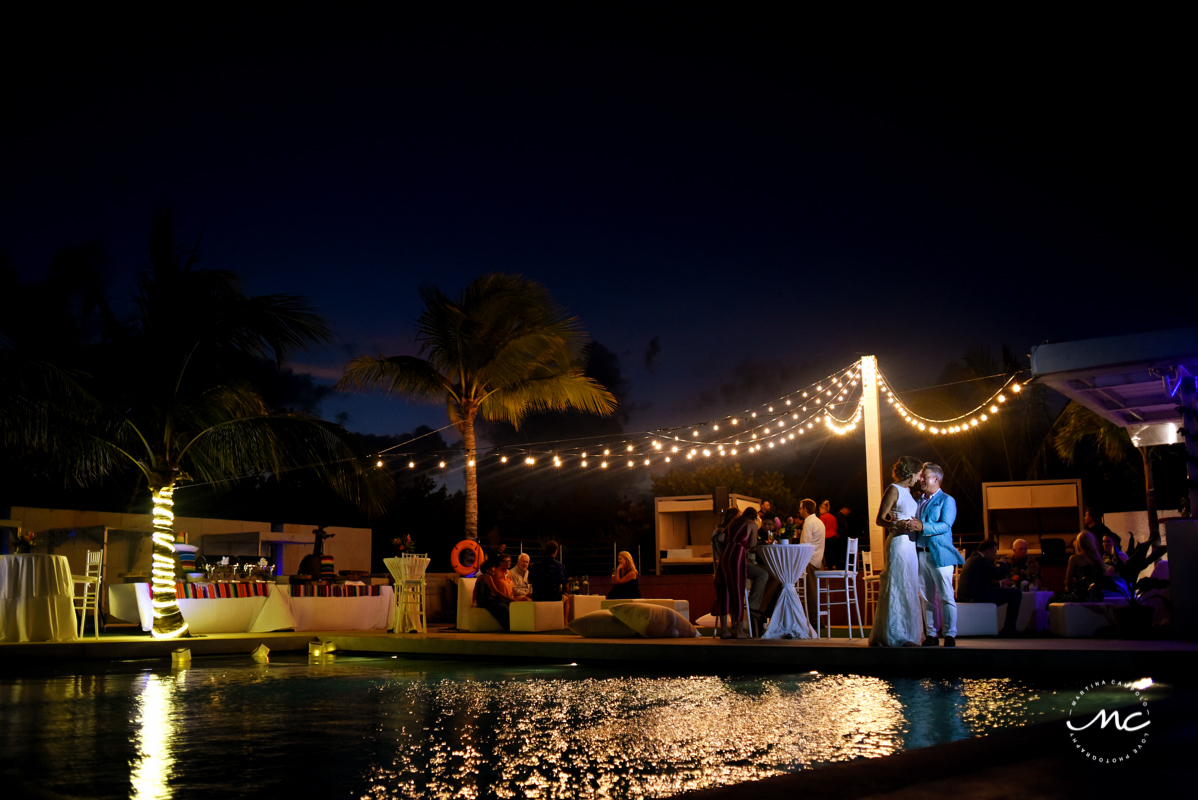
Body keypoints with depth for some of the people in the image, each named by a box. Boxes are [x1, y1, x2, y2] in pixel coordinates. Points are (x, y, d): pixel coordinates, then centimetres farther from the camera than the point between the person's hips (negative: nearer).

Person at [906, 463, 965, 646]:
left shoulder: (947, 500, 0)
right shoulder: (919, 502, 20)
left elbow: (945, 525, -14)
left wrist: (923, 527, -25)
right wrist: (909, 525, 0)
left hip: (939, 554, -6)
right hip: (921, 554, 6)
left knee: (946, 596, -5)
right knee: (926, 597, 7)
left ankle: (950, 635, 0)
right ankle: (931, 634, 12)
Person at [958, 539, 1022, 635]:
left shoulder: (971, 559, 22)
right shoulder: (980, 560, -10)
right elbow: (1000, 573, -13)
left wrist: (999, 584, 26)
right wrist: (1004, 564, 7)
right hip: (978, 597, -10)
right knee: (1016, 592, -3)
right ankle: (1009, 629, 0)